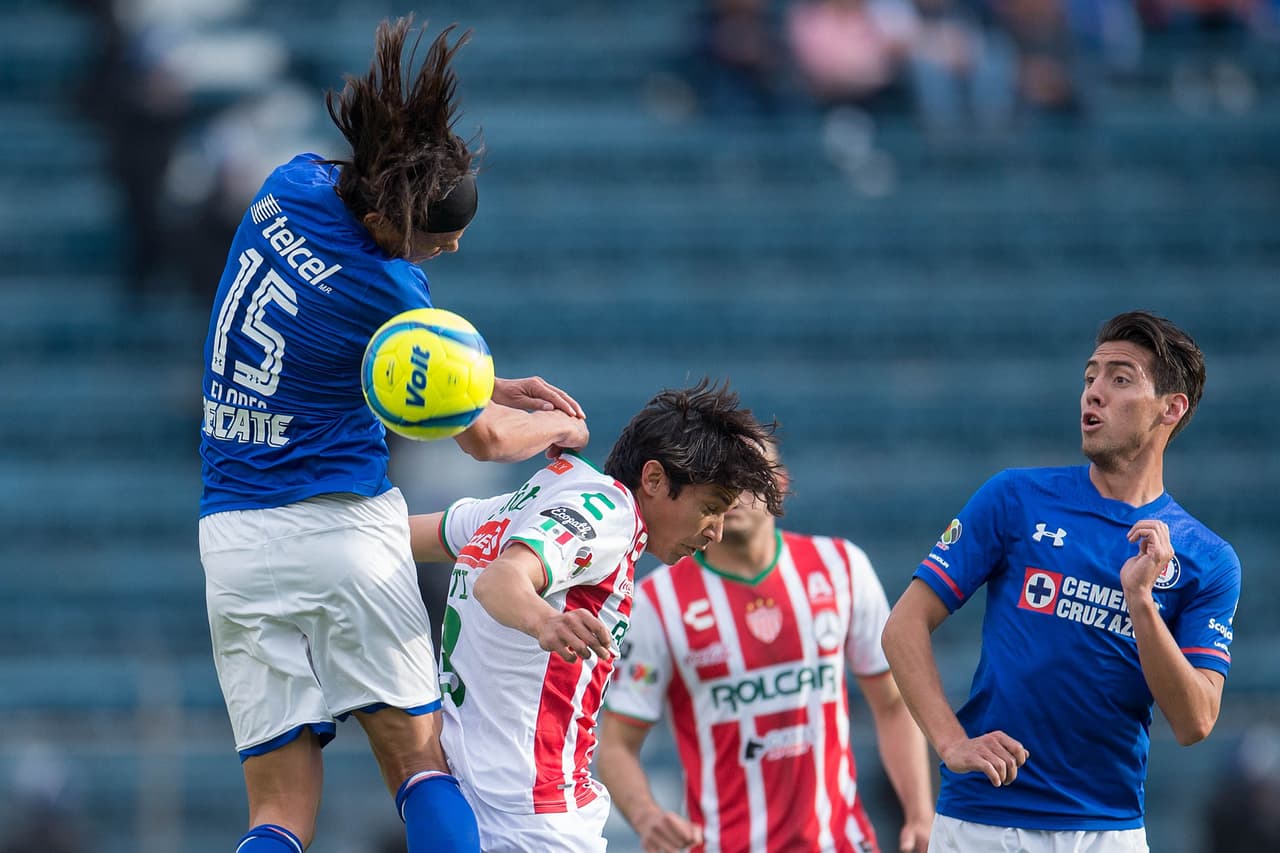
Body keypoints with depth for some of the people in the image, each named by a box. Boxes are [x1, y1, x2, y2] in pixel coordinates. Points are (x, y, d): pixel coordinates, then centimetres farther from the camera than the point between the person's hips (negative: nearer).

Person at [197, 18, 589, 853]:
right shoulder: (386, 287, -17)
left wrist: (492, 384, 11)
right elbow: (487, 438, -4)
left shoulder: (292, 186, 0)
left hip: (232, 536, 5)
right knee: (420, 762, 3)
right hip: (343, 526, -5)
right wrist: (560, 426, 17)